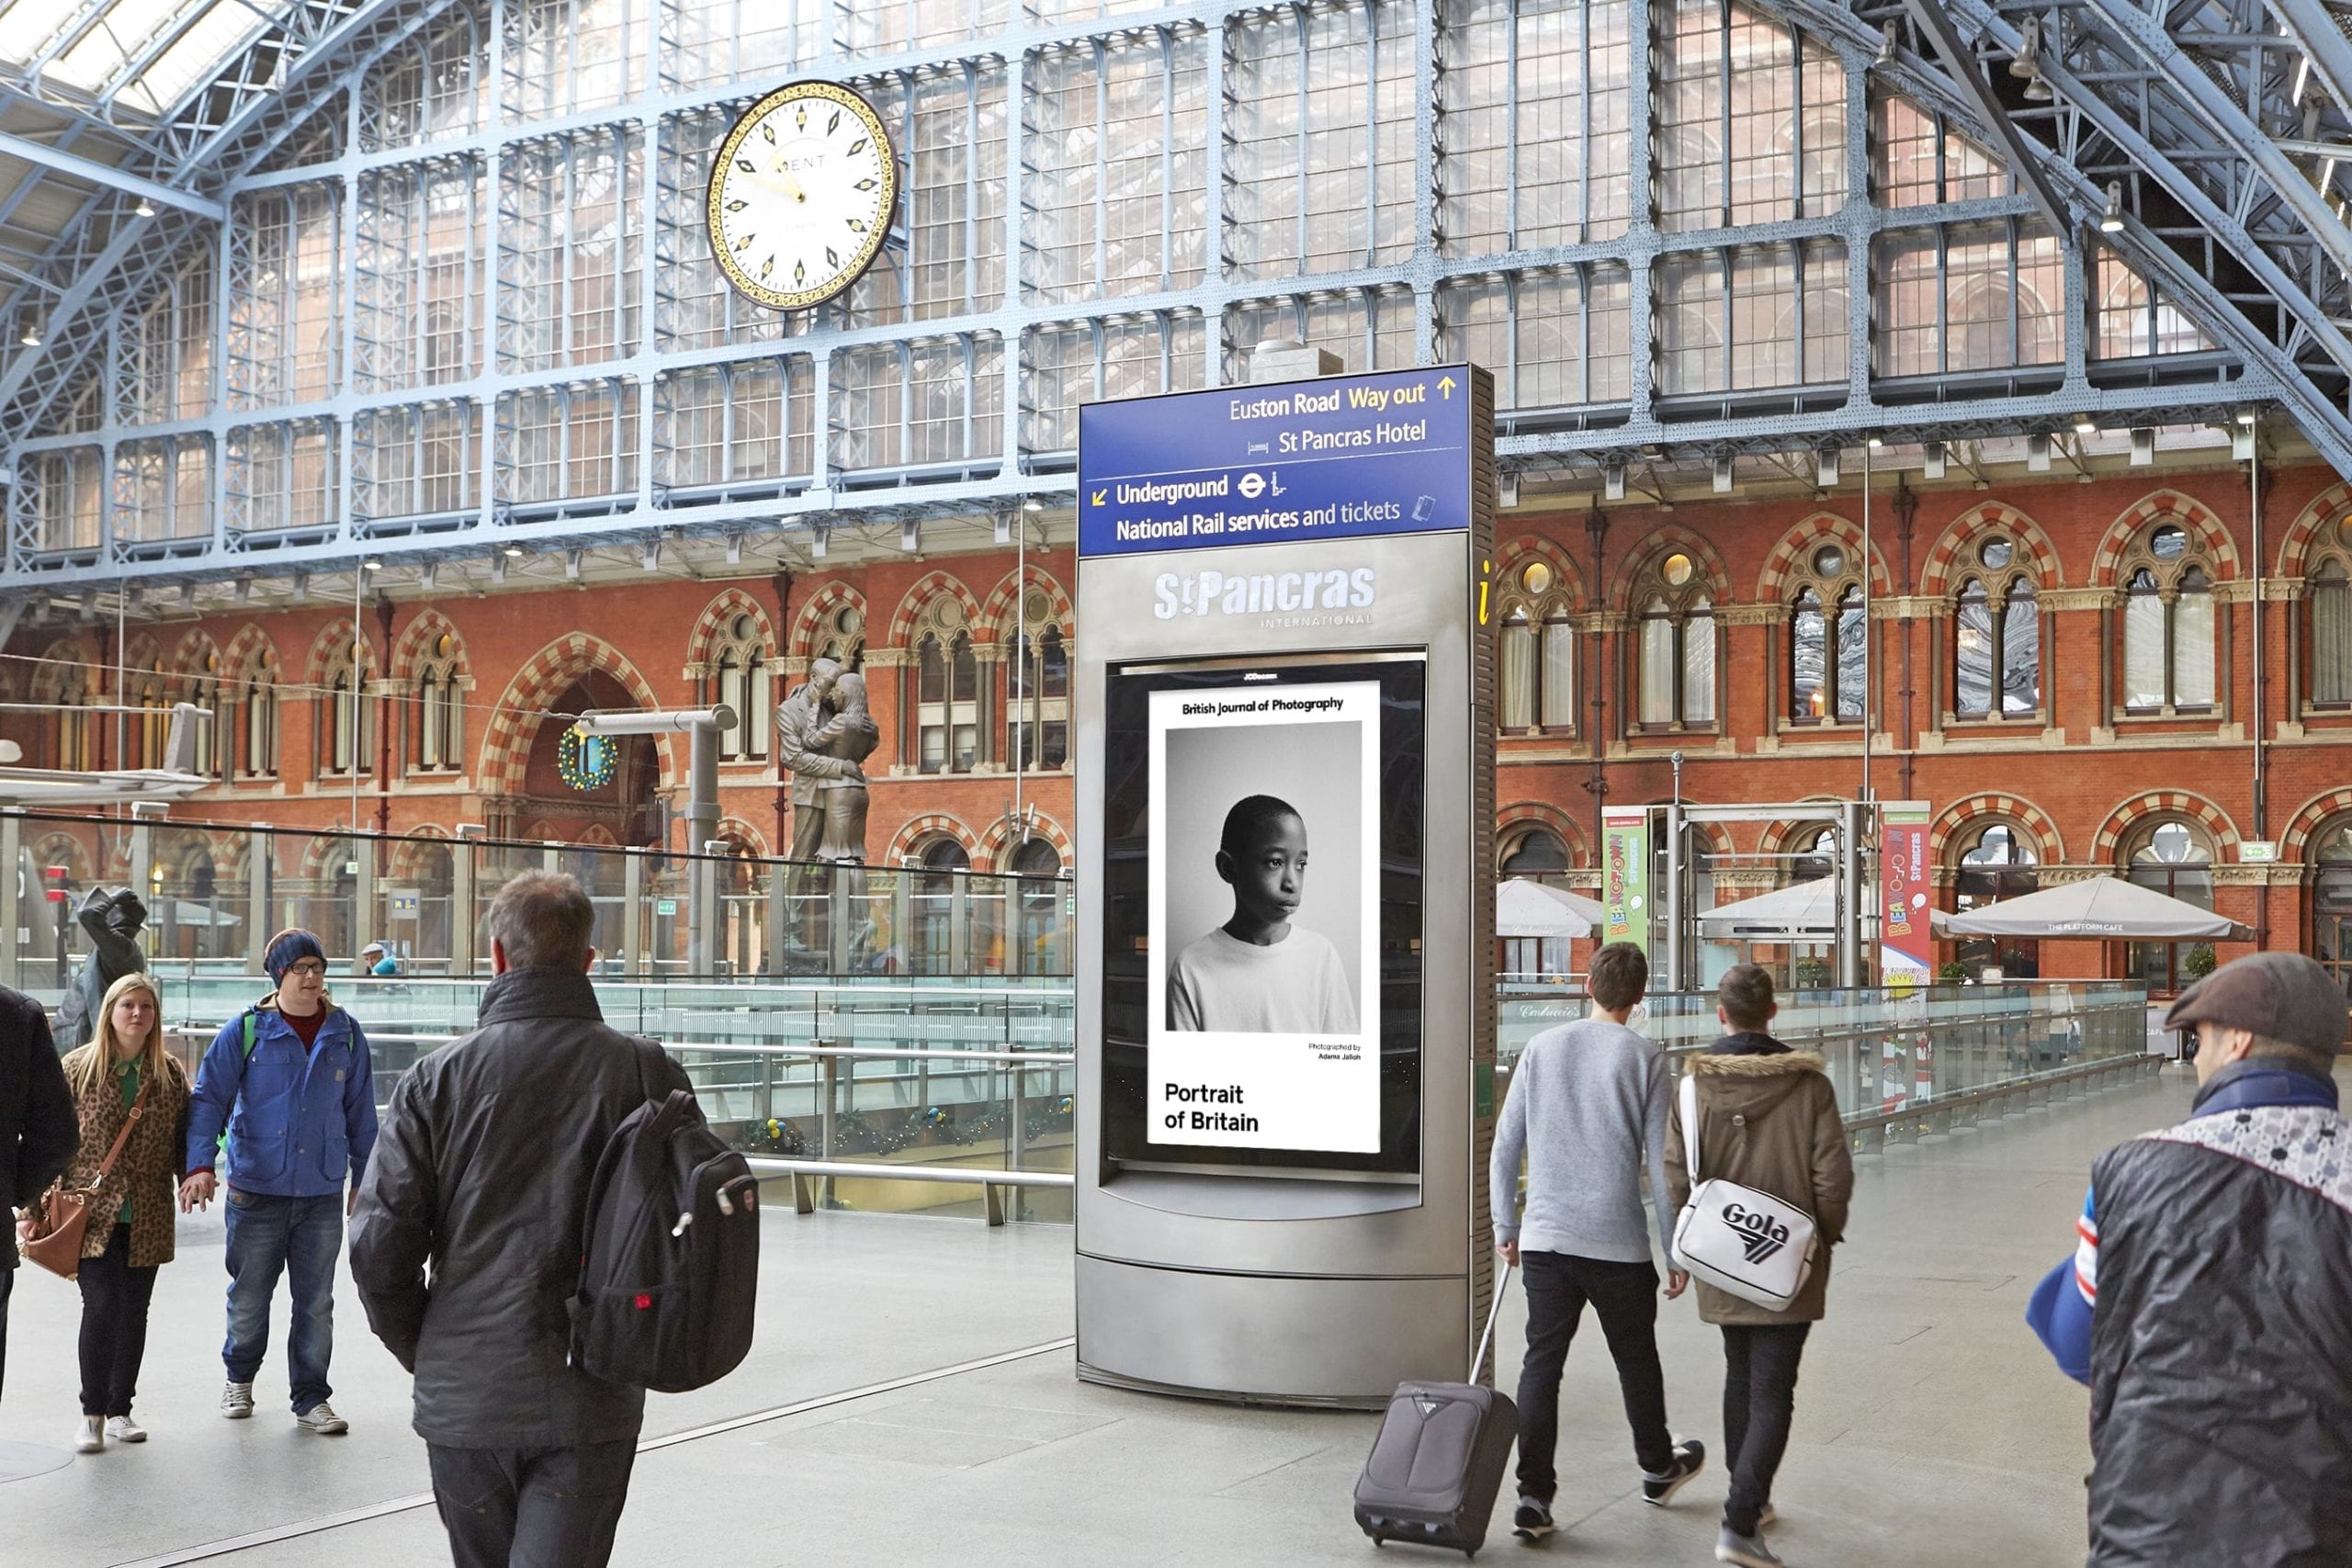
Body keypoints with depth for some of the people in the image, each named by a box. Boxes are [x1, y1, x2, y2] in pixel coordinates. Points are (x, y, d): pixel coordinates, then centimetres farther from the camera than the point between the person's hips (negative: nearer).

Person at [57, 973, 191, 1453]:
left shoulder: (171, 1073, 7)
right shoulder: (78, 1067, -1)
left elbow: (183, 1139, 13)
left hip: (147, 1217, 3)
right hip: (91, 1211, -3)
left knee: (134, 1311, 7)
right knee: (102, 1305, -12)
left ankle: (120, 1411, 20)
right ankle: (92, 1414, 1)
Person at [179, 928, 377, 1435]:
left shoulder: (345, 1033, 6)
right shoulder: (246, 1030, -3)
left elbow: (360, 1112, 12)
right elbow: (209, 1098, -6)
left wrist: (364, 1179, 12)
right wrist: (200, 1165, -18)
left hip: (323, 1191, 2)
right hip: (256, 1188, -2)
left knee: (316, 1302, 5)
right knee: (249, 1297, 9)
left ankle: (311, 1397, 17)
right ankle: (239, 1378, 34)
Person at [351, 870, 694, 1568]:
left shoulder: (437, 1078, -4)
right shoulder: (646, 1074, -4)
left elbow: (378, 1249, -4)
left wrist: (428, 1354, 13)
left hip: (462, 1400, 1)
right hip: (591, 1404, -1)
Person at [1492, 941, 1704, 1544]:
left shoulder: (1540, 1049, 4)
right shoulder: (1643, 1059, -5)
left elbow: (1505, 1147, 6)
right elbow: (1661, 1165, -6)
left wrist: (1506, 1228, 17)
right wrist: (1675, 1253, 3)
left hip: (1544, 1240, 2)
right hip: (1618, 1244, -2)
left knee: (1541, 1363, 5)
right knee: (1636, 1359, 17)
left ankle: (1534, 1496, 0)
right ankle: (1658, 1469, 37)